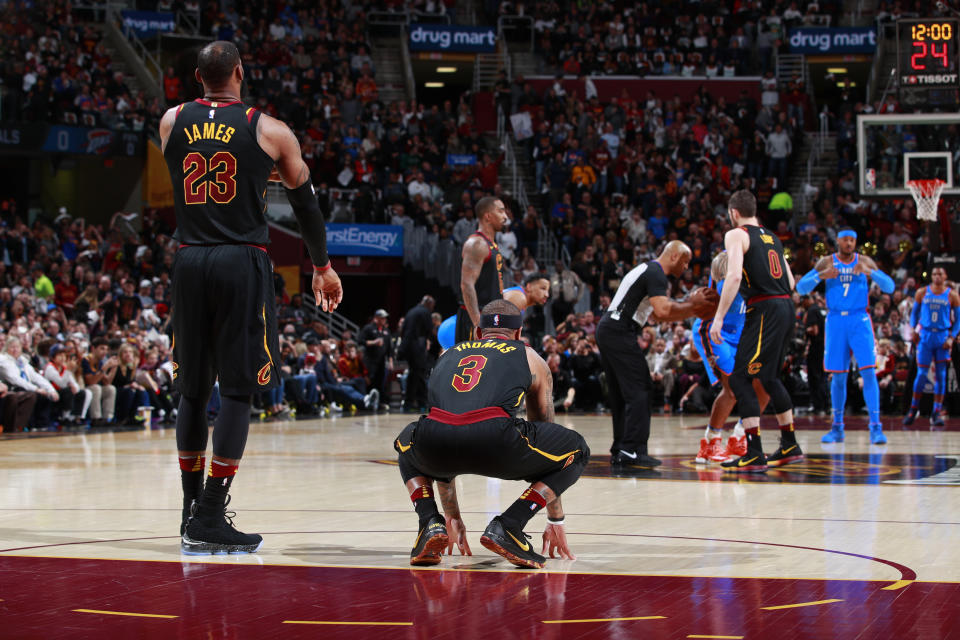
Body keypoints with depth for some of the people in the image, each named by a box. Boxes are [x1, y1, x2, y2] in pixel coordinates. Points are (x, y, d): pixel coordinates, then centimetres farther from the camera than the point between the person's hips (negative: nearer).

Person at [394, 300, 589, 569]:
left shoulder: (448, 356, 38)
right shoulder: (530, 358, 31)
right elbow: (547, 440, 39)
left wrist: (452, 516, 54)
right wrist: (555, 521, 48)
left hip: (434, 443, 3)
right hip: (496, 444, -3)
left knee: (407, 447, 41)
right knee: (576, 451, 23)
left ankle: (431, 523, 14)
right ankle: (507, 527, 7)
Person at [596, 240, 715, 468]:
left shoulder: (648, 270, 23)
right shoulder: (656, 274, -10)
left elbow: (660, 315, 28)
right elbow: (663, 311, -22)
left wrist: (692, 310, 20)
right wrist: (691, 305, -8)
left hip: (607, 330, 11)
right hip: (619, 332, -11)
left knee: (620, 394, 13)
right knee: (639, 391, -9)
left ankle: (620, 450, 16)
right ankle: (632, 451, -13)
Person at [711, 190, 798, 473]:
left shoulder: (736, 235, -2)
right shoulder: (772, 237, 21)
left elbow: (734, 276, -17)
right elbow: (790, 282, 21)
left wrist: (719, 317, -17)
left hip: (764, 311, -8)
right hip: (787, 307, 8)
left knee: (741, 378, -6)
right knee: (769, 377, 23)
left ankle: (754, 455, -13)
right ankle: (790, 446, 29)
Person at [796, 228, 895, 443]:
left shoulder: (865, 262, 4)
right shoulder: (826, 263, 5)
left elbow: (889, 287, -3)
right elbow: (801, 288, -1)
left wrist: (869, 272, -20)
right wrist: (821, 276, -18)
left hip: (859, 321, -1)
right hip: (835, 321, 1)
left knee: (868, 372, -12)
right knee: (838, 376, 5)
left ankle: (875, 427, -12)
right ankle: (837, 428, 16)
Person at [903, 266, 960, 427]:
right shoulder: (922, 293, 4)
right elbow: (914, 312, 13)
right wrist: (914, 330, -3)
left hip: (943, 337, 0)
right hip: (925, 336, 0)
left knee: (941, 375, 0)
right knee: (921, 374, -3)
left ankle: (937, 413, 3)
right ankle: (913, 409, 12)